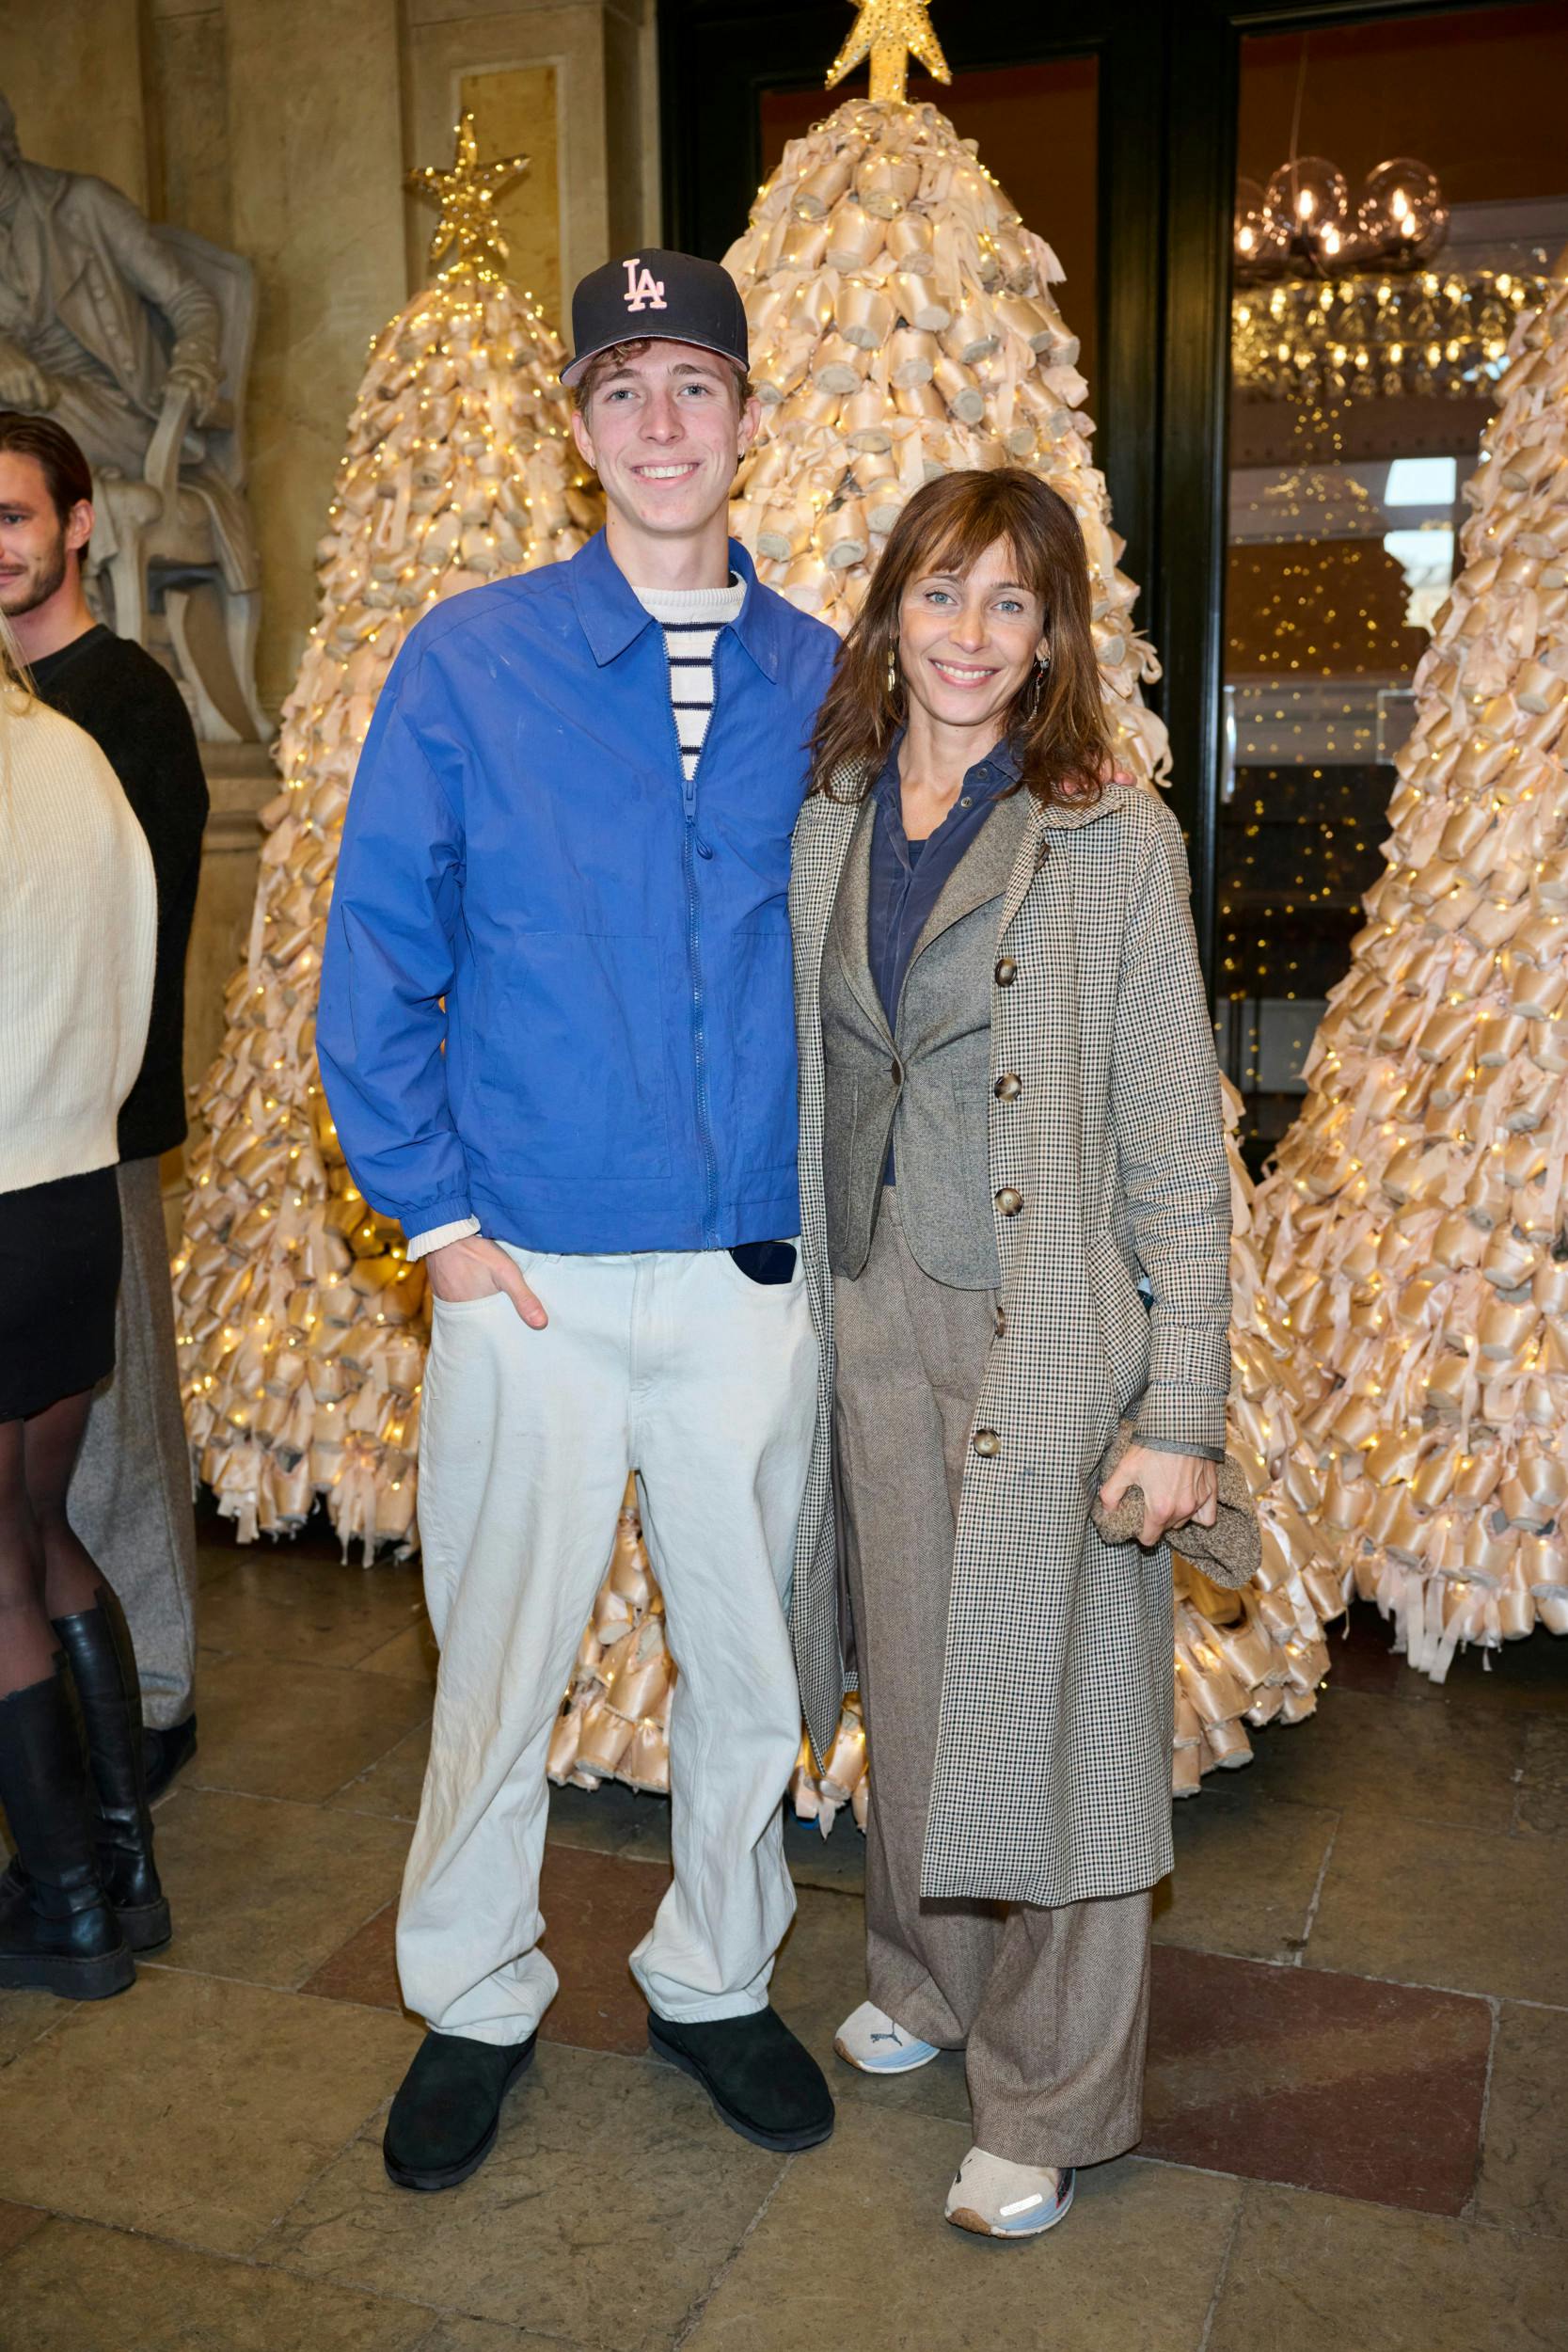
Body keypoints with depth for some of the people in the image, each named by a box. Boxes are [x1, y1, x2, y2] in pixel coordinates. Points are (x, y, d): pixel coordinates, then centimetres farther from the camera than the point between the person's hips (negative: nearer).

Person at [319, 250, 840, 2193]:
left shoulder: (822, 681, 5)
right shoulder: (466, 662, -2)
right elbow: (374, 961, -1)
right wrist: (434, 1216, -6)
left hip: (761, 1271, 2)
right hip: (533, 1273, -2)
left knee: (753, 1662, 14)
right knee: (499, 1661, 10)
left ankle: (714, 1980, 38)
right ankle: (475, 2003, 34)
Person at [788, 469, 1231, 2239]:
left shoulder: (1114, 838, -7)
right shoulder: (828, 827, 6)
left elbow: (1177, 1149, -8)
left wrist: (1182, 1411, -12)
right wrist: (804, 1322, 10)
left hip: (1052, 1341, -4)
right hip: (875, 1323, 5)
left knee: (1049, 1707, 5)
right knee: (907, 1680, 17)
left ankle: (1048, 2109, 25)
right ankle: (924, 1980, 41)